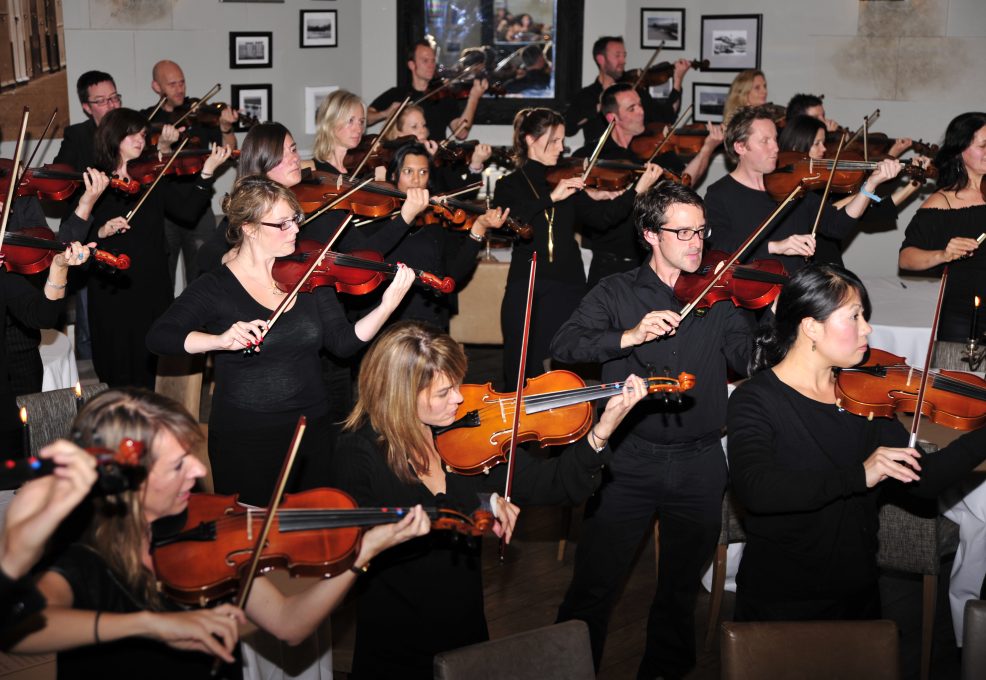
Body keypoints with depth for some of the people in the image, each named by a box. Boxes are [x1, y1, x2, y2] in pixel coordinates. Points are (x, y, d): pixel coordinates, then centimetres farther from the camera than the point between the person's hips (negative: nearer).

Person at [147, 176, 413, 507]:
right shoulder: (216, 287, -7)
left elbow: (344, 342, -3)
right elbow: (158, 338, -16)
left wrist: (388, 305, -18)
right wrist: (220, 340, -32)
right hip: (243, 441, -3)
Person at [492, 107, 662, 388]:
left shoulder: (566, 182, 13)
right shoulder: (510, 185, 5)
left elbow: (601, 217, 2)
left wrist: (639, 188, -7)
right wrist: (551, 198, -21)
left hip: (567, 288, 2)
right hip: (525, 291, -1)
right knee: (521, 369, 3)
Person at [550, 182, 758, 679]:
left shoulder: (718, 299, 7)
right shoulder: (617, 293, 2)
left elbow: (748, 360, -3)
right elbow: (564, 345, -11)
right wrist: (630, 336, -24)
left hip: (699, 464, 2)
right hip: (629, 458, -2)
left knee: (681, 590, 15)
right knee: (593, 587, -1)